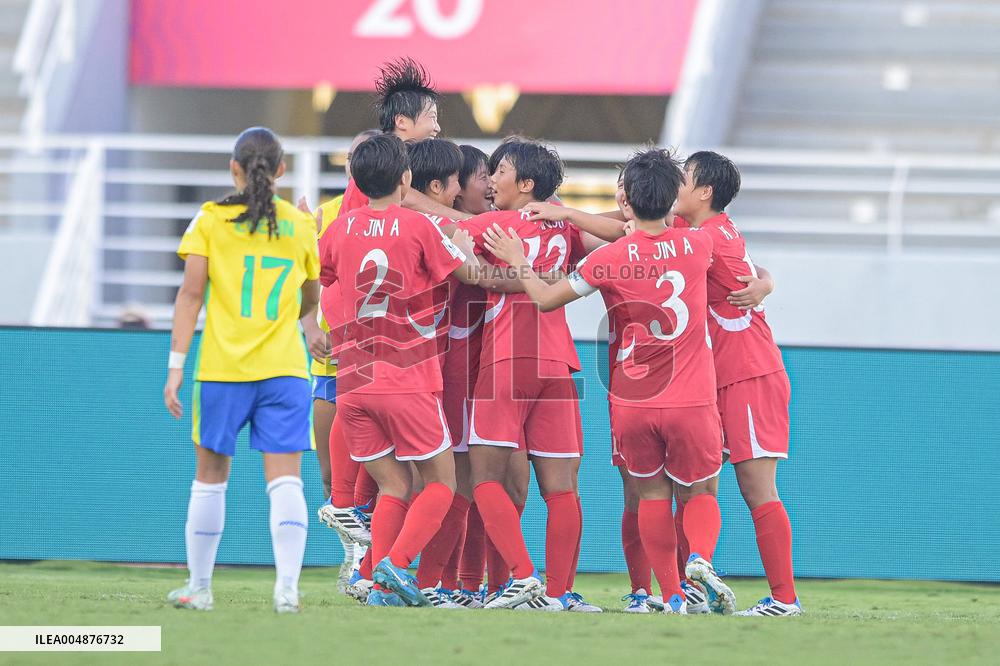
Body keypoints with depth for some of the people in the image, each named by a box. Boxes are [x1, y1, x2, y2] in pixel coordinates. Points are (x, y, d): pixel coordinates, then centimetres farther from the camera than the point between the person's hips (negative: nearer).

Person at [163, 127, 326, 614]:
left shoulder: (210, 219, 1)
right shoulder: (301, 226, 8)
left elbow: (191, 293, -5)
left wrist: (176, 366, -5)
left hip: (221, 368, -1)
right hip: (286, 369, 1)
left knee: (211, 474, 11)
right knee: (285, 478, -2)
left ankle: (199, 587, 17)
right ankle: (287, 586, -15)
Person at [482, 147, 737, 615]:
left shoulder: (609, 260, -9)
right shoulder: (696, 247, -1)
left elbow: (545, 298, -2)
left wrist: (518, 262, 16)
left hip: (631, 402, -1)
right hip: (691, 402, 1)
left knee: (652, 495, 15)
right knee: (698, 492, 16)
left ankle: (673, 597, 7)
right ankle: (700, 558, -15)